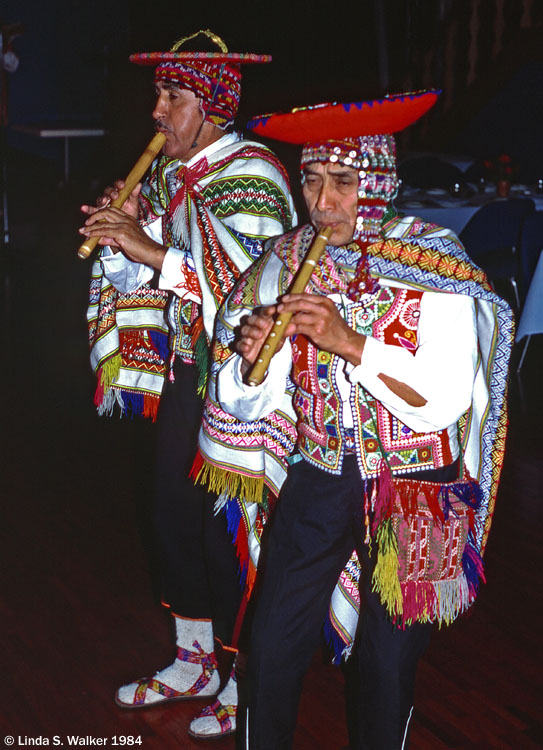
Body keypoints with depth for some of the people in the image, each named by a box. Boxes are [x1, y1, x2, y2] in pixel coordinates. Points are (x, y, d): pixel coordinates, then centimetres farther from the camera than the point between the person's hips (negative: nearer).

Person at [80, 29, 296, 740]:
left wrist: (155, 252, -26)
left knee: (228, 525, 0)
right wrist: (127, 226, -5)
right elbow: (139, 277, 14)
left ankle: (247, 682, 18)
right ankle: (193, 662, 32)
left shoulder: (251, 175, -14)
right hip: (185, 371, 8)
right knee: (176, 513, 15)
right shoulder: (167, 172, 11)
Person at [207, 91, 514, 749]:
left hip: (415, 490, -2)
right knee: (271, 651, 3)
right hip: (319, 476, 3)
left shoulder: (433, 268, -12)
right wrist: (250, 359, -21)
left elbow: (444, 401, -21)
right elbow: (247, 404, 1)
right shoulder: (284, 263, -1)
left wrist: (350, 342, -29)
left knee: (388, 665, 10)